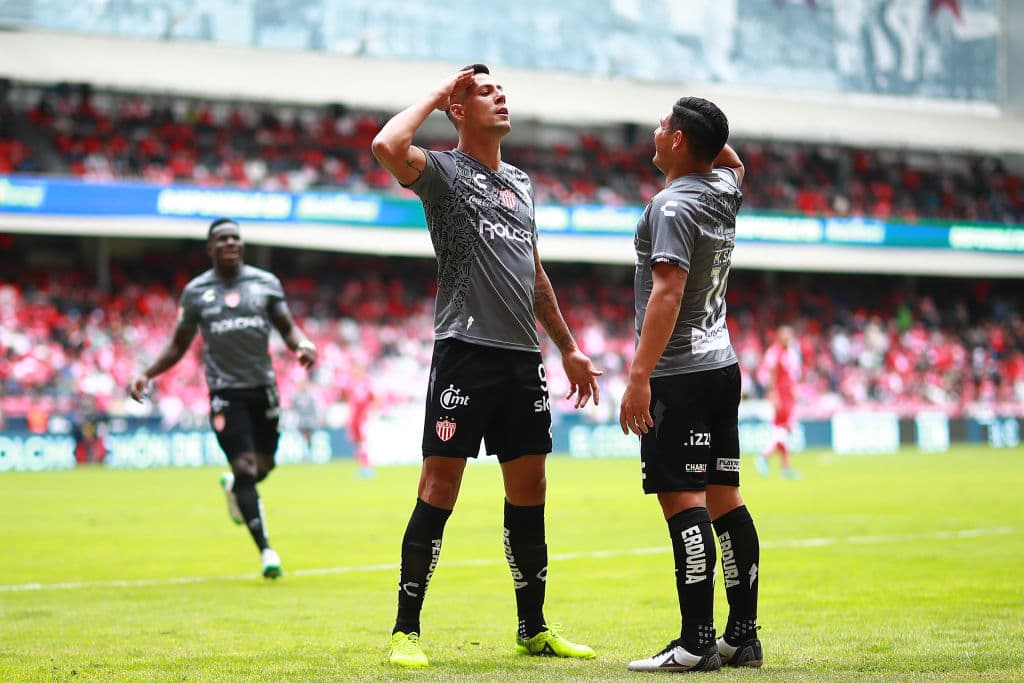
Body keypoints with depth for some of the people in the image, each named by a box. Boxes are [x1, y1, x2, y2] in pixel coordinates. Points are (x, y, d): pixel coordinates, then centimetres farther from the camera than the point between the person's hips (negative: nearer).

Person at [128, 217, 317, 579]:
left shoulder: (266, 283, 6)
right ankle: (265, 550, -7)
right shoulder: (195, 291, 3)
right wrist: (147, 374, 0)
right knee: (245, 467, -11)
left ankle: (232, 485, 45)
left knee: (263, 466, 8)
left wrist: (302, 344, -14)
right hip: (225, 390, -2)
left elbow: (287, 327, 9)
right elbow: (179, 344, 11)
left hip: (263, 387, 2)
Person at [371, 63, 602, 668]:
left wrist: (568, 347, 26)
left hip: (524, 358, 7)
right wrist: (440, 91, -9)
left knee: (529, 493, 10)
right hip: (466, 351, -7)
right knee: (439, 491, -7)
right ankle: (406, 631, -1)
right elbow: (388, 147, -23)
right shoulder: (445, 171, -2)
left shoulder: (521, 182, 20)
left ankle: (534, 628, 20)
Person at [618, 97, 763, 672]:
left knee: (683, 502, -11)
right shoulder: (726, 190, 10)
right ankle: (743, 636, 12)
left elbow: (668, 291, -24)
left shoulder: (673, 206, -14)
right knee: (725, 500, 10)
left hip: (677, 376, -9)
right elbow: (732, 162, 37)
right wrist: (709, 132, 20)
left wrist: (640, 376, -27)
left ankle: (698, 643, -16)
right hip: (723, 366, 9)